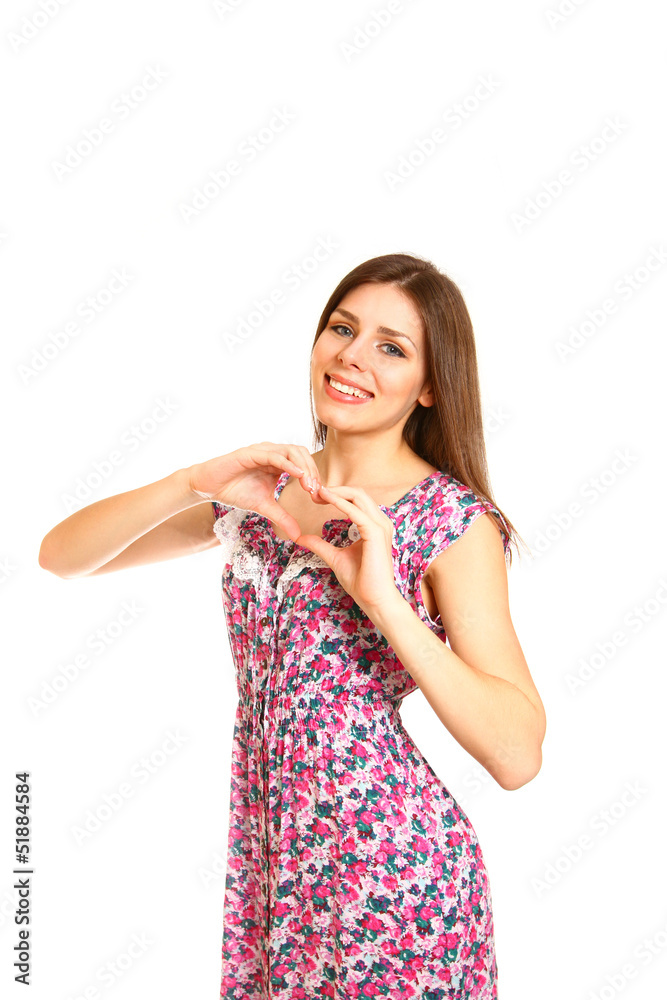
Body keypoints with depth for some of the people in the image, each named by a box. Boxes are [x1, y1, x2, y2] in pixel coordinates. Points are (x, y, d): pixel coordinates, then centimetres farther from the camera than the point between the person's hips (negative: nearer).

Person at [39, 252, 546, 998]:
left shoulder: (454, 518, -12)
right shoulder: (262, 490, 4)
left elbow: (517, 756, -19)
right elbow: (60, 555, 0)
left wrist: (383, 597, -26)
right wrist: (195, 483, -15)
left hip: (392, 876, -4)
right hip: (265, 863, 5)